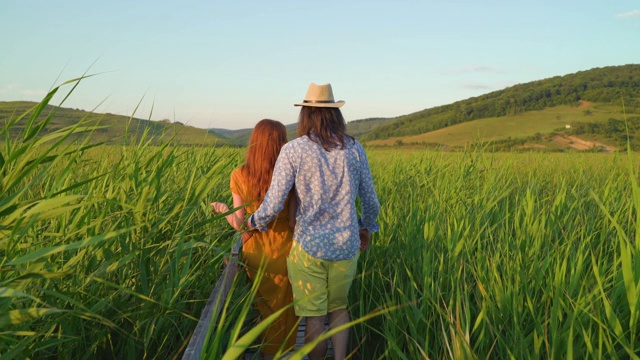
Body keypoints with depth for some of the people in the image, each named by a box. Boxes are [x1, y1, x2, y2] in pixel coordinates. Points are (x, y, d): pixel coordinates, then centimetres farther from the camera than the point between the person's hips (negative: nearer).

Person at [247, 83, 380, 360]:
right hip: (347, 246, 3)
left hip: (309, 246, -3)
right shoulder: (354, 149, 0)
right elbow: (371, 200, 6)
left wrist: (255, 222, 8)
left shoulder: (293, 150, -9)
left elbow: (274, 205, -13)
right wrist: (367, 227, 25)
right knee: (338, 308, 24)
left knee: (314, 317, 12)